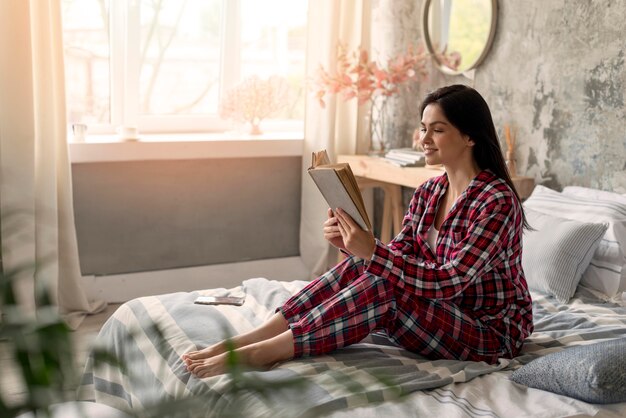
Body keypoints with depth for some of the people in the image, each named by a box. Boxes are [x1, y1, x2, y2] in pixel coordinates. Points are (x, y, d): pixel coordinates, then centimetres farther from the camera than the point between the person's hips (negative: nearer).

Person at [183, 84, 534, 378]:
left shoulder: (497, 201, -21)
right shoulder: (428, 192, 4)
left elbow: (448, 281, -29)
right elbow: (400, 255, 0)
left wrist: (373, 252, -37)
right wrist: (352, 242, -19)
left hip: (492, 331, -7)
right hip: (443, 311, 7)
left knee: (382, 288, -31)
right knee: (362, 266, -17)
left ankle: (257, 353, -29)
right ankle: (240, 341, -21)